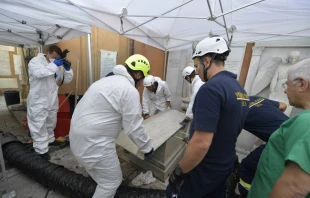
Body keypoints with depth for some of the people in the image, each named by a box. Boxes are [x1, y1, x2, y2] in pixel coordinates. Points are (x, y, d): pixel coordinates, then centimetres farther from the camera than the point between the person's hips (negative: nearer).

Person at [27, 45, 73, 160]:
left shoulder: (58, 66, 7)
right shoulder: (35, 61, -7)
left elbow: (67, 80, 6)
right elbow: (38, 73, -29)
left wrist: (67, 68, -9)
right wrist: (54, 64, -25)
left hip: (52, 100, 6)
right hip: (38, 100, -5)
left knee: (51, 122, 20)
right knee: (39, 125, 1)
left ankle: (49, 139, 41)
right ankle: (41, 150, 11)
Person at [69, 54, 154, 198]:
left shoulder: (109, 80, 11)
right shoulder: (130, 91, -20)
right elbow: (134, 128, -18)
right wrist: (147, 148, -1)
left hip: (79, 135, 10)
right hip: (93, 142, -10)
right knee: (112, 181, 13)